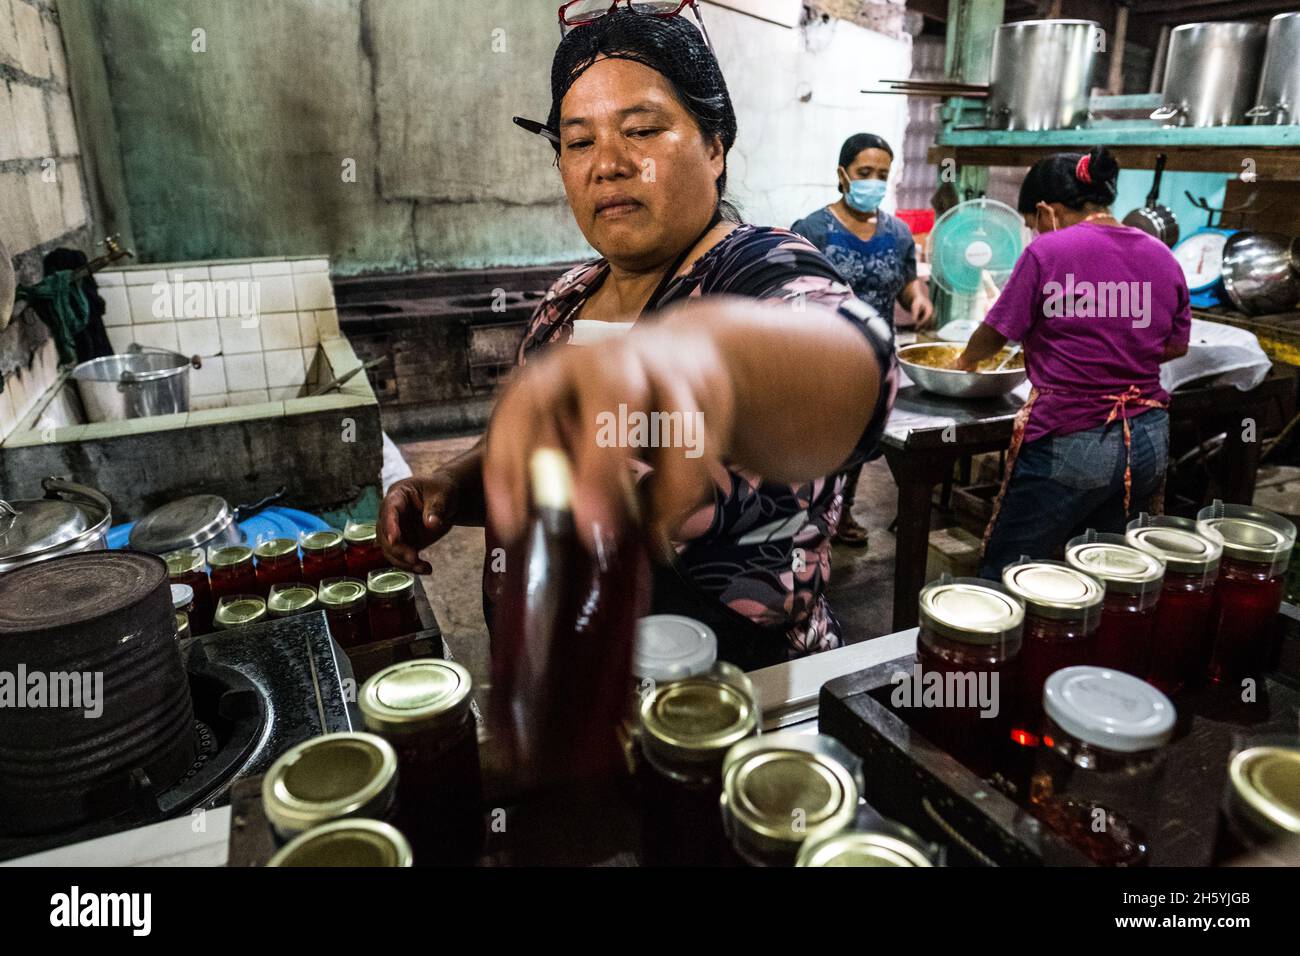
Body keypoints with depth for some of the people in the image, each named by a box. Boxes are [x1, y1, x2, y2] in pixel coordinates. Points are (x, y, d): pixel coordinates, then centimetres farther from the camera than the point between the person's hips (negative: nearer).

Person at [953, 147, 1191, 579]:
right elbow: (1176, 346, 14)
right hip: (1150, 442, 7)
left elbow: (995, 333, -3)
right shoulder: (1163, 256, 7)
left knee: (1002, 574, 8)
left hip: (1071, 443, -6)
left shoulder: (1048, 251, -11)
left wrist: (965, 361, 17)